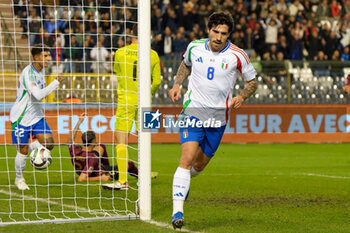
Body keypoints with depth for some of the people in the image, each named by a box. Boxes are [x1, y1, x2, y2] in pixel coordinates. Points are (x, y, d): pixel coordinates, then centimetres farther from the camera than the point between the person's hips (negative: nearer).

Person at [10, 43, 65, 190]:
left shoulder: (41, 70, 6)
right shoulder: (28, 73, -23)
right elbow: (38, 95, -33)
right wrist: (57, 82, -31)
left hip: (36, 115, 8)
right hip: (21, 116, -7)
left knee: (48, 143, -7)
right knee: (22, 151, 1)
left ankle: (29, 149, 20)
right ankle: (19, 179, 21)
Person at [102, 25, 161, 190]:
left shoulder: (120, 53, -2)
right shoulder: (153, 55, 1)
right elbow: (157, 82, 5)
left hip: (126, 101, -2)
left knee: (120, 140, -4)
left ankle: (123, 181, -12)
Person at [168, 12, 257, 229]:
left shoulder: (237, 55, -7)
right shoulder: (194, 47, -1)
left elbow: (252, 82, 4)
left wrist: (241, 97, -15)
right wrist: (177, 84, 8)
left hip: (218, 116, 1)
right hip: (193, 111, -1)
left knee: (200, 164, 12)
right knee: (187, 158, -18)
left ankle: (185, 179, 50)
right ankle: (177, 211, -20)